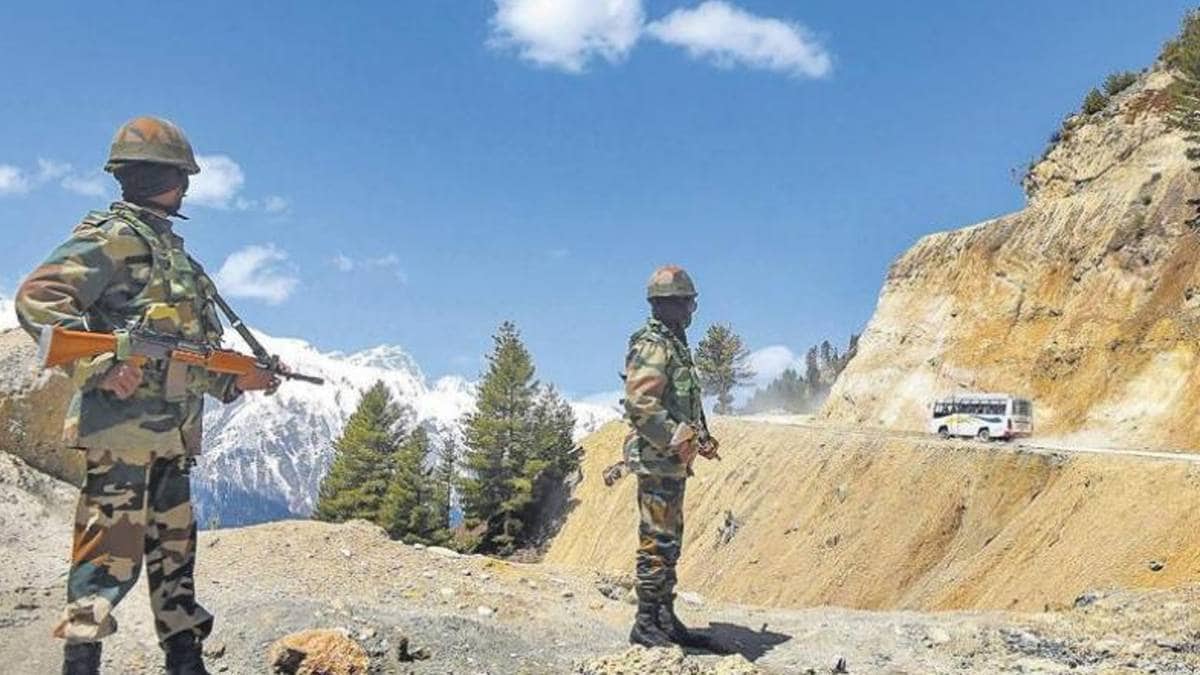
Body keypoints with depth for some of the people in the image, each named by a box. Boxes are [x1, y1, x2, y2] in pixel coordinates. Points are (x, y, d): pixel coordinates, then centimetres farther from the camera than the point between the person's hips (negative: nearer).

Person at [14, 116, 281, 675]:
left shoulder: (168, 247, 22)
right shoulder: (113, 236, -5)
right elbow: (37, 298, -16)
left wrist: (234, 380, 15)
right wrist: (102, 365, -25)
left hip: (171, 433, 9)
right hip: (122, 423, -9)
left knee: (174, 550, 12)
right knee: (110, 553, -7)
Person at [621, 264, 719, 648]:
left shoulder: (674, 345, 18)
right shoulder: (652, 346, -13)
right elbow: (641, 404, -23)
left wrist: (700, 438, 15)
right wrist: (678, 439, -21)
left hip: (673, 461, 10)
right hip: (657, 460, -10)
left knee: (670, 542, 14)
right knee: (656, 543, -6)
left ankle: (666, 620, 23)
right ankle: (646, 625, 2)